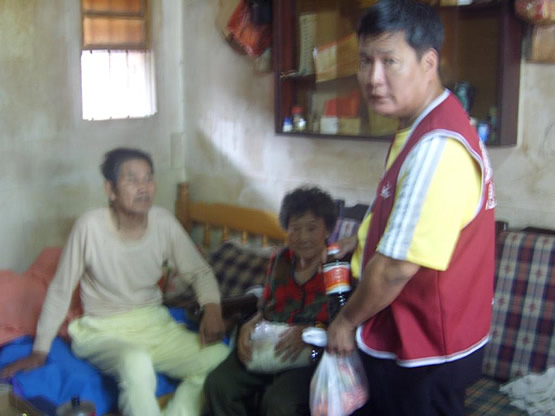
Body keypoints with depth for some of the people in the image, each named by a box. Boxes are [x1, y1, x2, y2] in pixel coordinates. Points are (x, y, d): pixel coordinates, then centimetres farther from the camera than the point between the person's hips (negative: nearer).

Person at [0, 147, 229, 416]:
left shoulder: (164, 222, -8)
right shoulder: (90, 226, -18)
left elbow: (199, 271, 5)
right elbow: (60, 290, -7)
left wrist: (212, 307, -16)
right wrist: (40, 351, -2)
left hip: (155, 324, 4)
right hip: (103, 332, -4)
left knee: (221, 358, -21)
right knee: (136, 362, -39)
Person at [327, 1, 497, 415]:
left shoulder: (437, 148, -29)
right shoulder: (421, 128, 5)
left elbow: (396, 268, -26)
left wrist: (347, 320, -12)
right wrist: (359, 241, 13)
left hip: (425, 355, -9)